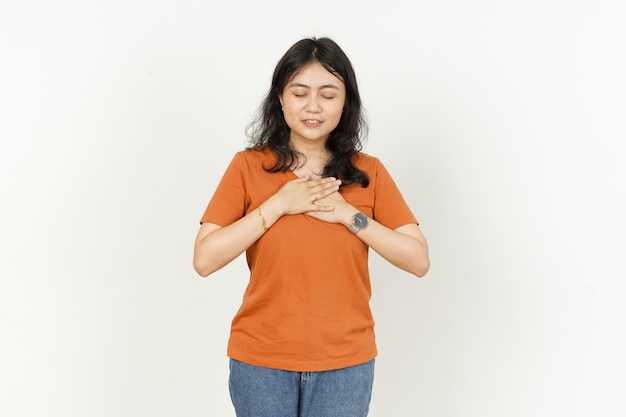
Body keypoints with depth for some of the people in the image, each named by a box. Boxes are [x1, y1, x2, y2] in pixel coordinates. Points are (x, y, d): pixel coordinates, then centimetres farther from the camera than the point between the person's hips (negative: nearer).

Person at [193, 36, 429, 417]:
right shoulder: (249, 166, -3)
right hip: (261, 360, 0)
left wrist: (348, 214, -14)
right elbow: (204, 260, -10)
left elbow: (419, 260, -5)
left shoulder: (369, 172, 0)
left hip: (346, 362, 1)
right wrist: (278, 205, -15)